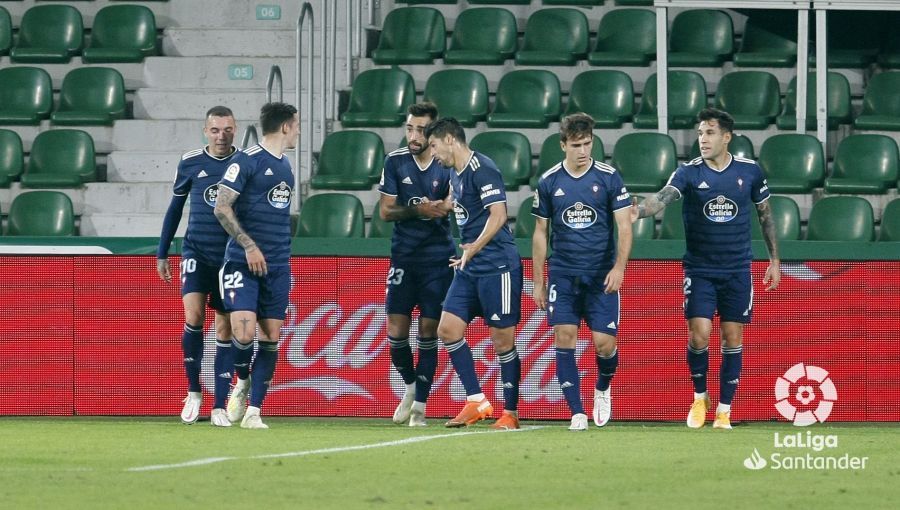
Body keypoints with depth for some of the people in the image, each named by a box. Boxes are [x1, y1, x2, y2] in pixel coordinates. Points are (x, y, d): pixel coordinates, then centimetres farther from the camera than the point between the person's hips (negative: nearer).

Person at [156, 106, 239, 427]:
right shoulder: (190, 163, 1)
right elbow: (175, 208, 12)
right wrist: (162, 253, 12)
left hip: (232, 256, 0)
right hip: (196, 252, 0)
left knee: (225, 329, 1)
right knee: (194, 317, -18)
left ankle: (219, 406, 6)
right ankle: (193, 392, 0)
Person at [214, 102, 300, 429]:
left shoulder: (285, 166, 16)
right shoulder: (247, 161, -8)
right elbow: (222, 208, -12)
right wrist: (249, 246, -18)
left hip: (277, 267, 7)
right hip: (242, 263, -7)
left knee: (271, 336, 0)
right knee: (244, 331, -17)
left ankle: (253, 411, 4)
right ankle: (242, 382, 13)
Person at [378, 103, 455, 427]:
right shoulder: (395, 162, 0)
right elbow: (385, 211, -2)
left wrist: (443, 207, -22)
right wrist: (418, 210, -18)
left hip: (438, 258, -1)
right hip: (403, 257, 1)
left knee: (428, 332, 0)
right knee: (396, 332, -2)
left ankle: (420, 404, 8)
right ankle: (410, 386, 24)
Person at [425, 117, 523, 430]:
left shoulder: (481, 169, -14)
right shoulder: (455, 174, 14)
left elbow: (498, 216, -22)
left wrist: (474, 249, -27)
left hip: (498, 267, -9)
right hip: (470, 269, 9)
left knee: (502, 339, -2)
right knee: (448, 329, 0)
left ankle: (511, 413, 6)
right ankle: (476, 402, 4)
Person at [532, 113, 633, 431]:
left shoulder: (609, 178, -2)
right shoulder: (549, 182, 3)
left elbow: (624, 226, -3)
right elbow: (540, 233, 9)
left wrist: (619, 267, -18)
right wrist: (538, 282, 7)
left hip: (601, 275, -1)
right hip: (563, 274, 1)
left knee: (604, 343, -7)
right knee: (565, 339, -11)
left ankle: (602, 390, 26)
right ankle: (577, 413, -6)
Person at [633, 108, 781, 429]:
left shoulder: (749, 171, -1)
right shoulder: (689, 173, -8)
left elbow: (765, 213, 12)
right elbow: (663, 197, -26)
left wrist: (774, 259, 12)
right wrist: (639, 211, -48)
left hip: (737, 270, 1)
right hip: (699, 270, -1)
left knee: (732, 339, 2)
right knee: (699, 335, -11)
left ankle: (724, 411, 12)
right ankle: (700, 397, 14)